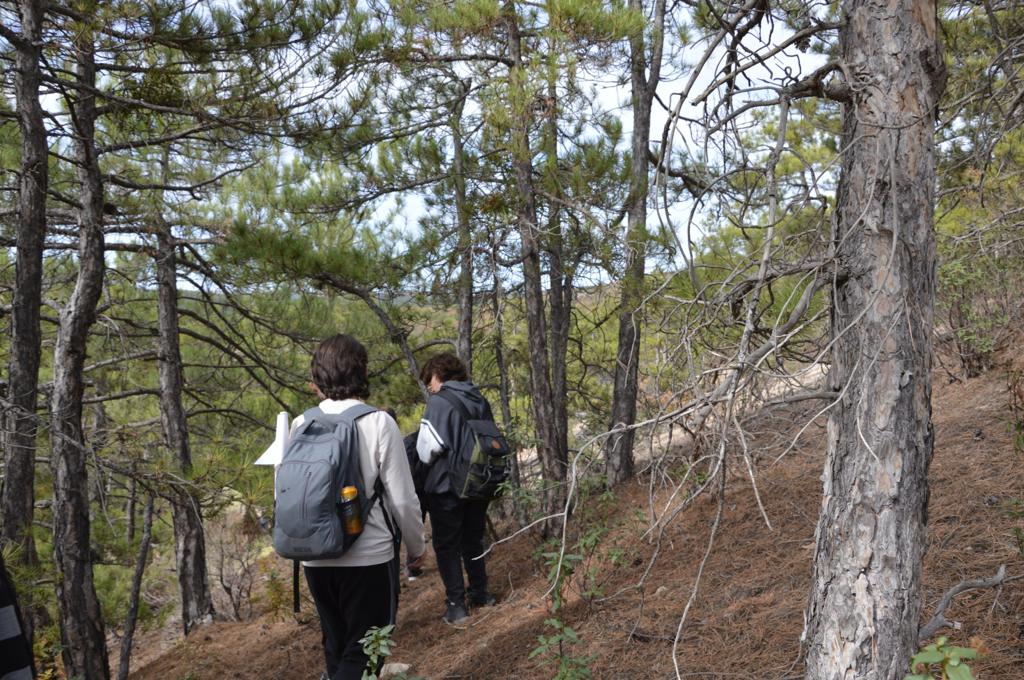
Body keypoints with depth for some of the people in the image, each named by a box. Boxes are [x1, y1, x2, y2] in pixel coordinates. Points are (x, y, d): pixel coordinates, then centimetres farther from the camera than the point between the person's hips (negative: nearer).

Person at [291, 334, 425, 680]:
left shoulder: (301, 425, -2)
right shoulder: (378, 423, -12)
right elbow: (402, 499, -10)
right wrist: (416, 546, 7)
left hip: (316, 558, 5)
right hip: (369, 557, -4)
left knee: (336, 648, 21)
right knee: (363, 652, 7)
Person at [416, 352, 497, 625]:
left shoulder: (439, 401, -16)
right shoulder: (480, 400, 5)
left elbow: (428, 446, -19)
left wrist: (426, 462, 2)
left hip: (447, 486, -6)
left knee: (447, 545, 6)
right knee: (473, 540, 20)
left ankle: (456, 604, 7)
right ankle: (480, 593, 27)